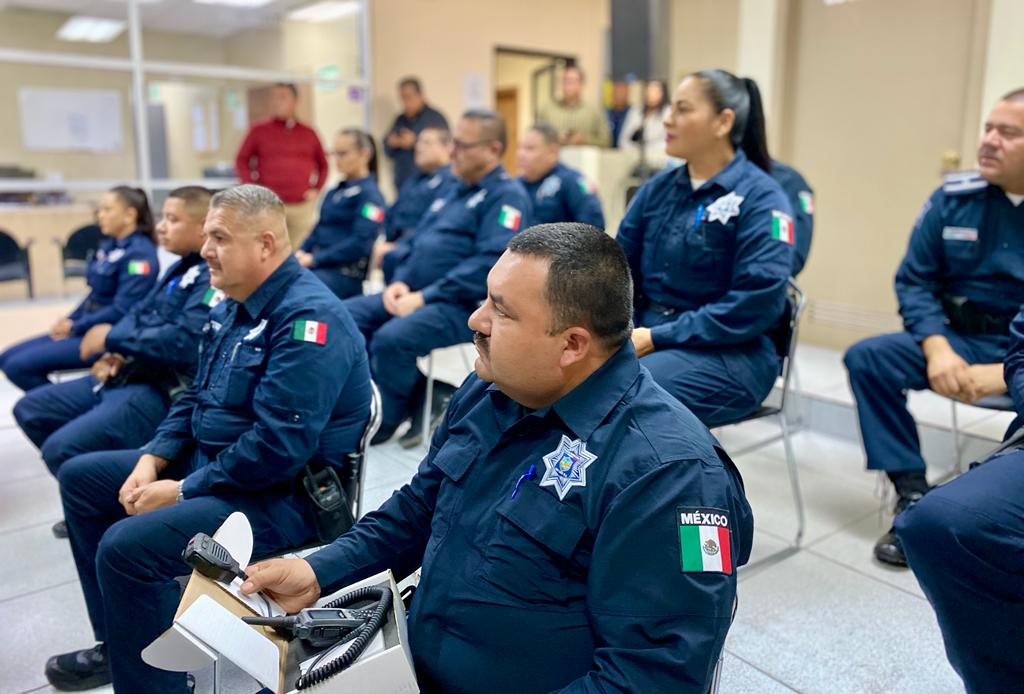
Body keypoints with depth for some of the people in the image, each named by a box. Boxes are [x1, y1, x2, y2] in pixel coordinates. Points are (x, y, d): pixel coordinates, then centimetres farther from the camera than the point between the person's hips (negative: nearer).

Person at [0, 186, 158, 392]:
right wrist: (69, 321, 4)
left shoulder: (140, 253, -17)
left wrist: (75, 327, -13)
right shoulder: (110, 245, 12)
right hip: (88, 327, 10)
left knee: (19, 365, -14)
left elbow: (121, 311, -22)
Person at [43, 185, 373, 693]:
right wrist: (153, 459, 0)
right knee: (79, 477, 15)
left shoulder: (308, 319, -23)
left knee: (126, 545, -26)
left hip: (284, 494, -10)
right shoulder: (234, 307, 9)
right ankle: (121, 641, 23)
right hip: (208, 461, 11)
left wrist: (184, 491, -19)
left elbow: (278, 446, -28)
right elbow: (195, 399, 17)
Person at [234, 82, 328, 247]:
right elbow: (241, 160, 8)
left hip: (303, 207, 2)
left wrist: (316, 189, 6)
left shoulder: (309, 133, 11)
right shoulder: (259, 130, 5)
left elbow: (323, 164, 19)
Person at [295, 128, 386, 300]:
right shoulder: (336, 192, 18)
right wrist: (302, 252, 1)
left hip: (346, 274, -8)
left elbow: (360, 243, -16)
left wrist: (314, 259, -16)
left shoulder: (370, 195, -7)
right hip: (320, 265, 8)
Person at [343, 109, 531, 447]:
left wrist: (423, 297, -21)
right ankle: (408, 400, 3)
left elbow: (489, 264, -22)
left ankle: (383, 421, -6)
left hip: (461, 306, -10)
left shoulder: (506, 196, -9)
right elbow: (417, 240, 23)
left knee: (391, 338, -31)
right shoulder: (456, 190, 20)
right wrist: (400, 282, 2)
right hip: (415, 294, 10)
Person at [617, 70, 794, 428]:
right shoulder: (658, 188, 10)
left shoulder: (761, 198, -8)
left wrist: (656, 338, -19)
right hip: (646, 332, 6)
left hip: (729, 353, -5)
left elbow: (756, 304, -17)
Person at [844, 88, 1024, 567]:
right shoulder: (954, 197, 0)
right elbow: (914, 280, 1)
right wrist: (938, 349, -15)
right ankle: (913, 497, -11)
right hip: (964, 339, 4)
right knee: (867, 358, -16)